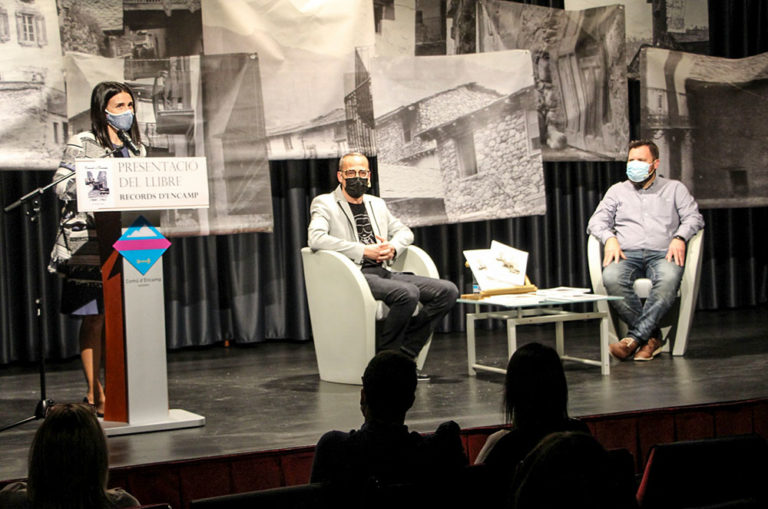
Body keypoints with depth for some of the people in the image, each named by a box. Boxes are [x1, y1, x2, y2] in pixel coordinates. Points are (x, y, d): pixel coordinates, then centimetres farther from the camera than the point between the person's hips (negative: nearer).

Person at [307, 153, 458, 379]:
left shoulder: (376, 204, 25)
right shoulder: (324, 203, 4)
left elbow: (404, 231, 27)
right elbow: (316, 238, -14)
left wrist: (393, 247, 1)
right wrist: (363, 250, -15)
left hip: (383, 272, 8)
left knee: (448, 291, -8)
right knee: (407, 293, -34)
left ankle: (405, 353, -7)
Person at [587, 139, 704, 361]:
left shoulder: (674, 188, 21)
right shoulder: (617, 191, 26)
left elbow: (693, 217, 9)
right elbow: (597, 221, 15)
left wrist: (679, 238, -11)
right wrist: (610, 238, -7)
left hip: (662, 254, -1)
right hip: (627, 254, 1)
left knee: (669, 278, -39)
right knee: (611, 277, -36)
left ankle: (634, 337, -39)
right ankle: (652, 336, -29)